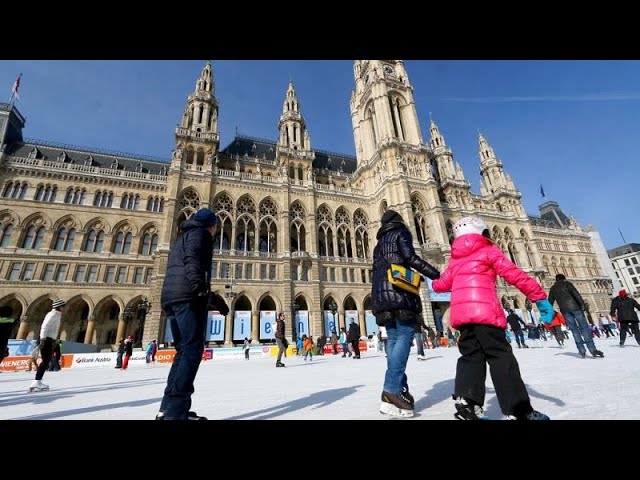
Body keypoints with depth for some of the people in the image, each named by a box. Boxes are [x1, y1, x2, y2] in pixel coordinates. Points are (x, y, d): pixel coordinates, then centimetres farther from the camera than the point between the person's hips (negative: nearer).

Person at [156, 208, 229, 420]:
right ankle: (175, 410, -16)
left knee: (183, 351, 9)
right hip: (188, 296, -9)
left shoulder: (182, 238, 33)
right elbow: (193, 260, -14)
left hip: (170, 297, 10)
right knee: (192, 350, -12)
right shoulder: (200, 232, 5)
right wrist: (204, 292, -24)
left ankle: (168, 408, 6)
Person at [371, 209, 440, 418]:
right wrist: (434, 273, -5)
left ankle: (399, 389, 1)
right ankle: (392, 390, -21)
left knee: (393, 339, 5)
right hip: (399, 291, -7)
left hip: (382, 294, 7)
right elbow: (409, 256, -8)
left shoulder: (380, 243, 28)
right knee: (404, 336, -12)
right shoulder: (401, 232, 9)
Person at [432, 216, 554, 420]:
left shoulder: (455, 258, 23)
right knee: (501, 357, 2)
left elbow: (442, 284, 24)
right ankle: (518, 410, 3)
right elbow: (514, 274, 1)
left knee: (471, 356, 9)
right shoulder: (489, 250, 10)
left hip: (460, 313, 5)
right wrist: (539, 297, 2)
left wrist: (434, 284, 47)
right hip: (484, 310, -5)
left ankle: (466, 402, -3)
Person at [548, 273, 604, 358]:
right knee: (584, 327, -3)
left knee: (574, 329, 6)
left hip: (564, 310, 3)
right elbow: (576, 293, -8)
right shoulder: (567, 284, 6)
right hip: (574, 307, -3)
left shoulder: (552, 289, 18)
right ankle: (592, 349, -10)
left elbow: (550, 302, 18)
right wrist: (583, 304, -12)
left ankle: (582, 350, 0)